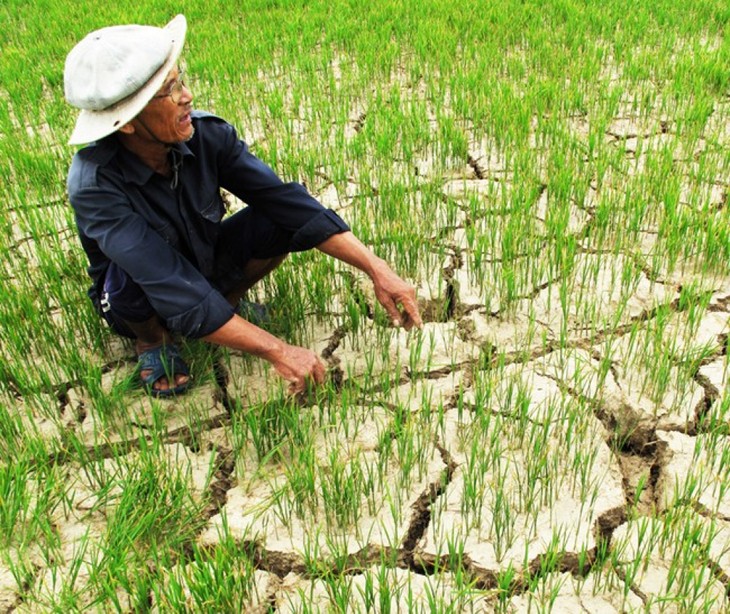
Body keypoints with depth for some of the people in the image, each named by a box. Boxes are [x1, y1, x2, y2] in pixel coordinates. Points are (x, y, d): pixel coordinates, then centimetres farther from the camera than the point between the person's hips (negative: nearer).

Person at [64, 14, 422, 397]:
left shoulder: (207, 134, -23)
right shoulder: (94, 184, -34)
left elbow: (286, 199, -23)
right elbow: (175, 291, -40)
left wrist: (376, 269, -30)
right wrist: (276, 351, -43)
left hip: (206, 267, 3)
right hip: (137, 302, -3)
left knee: (282, 218, -22)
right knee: (135, 269, -38)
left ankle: (229, 301, 4)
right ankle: (151, 339, -4)